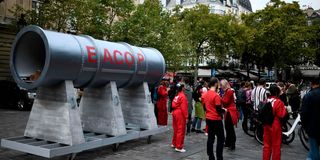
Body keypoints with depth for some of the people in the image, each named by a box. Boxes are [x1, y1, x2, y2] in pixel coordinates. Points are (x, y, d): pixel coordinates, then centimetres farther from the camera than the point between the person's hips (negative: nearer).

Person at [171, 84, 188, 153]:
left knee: (176, 129, 20)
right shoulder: (183, 96, -15)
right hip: (180, 114, -9)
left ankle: (174, 143, 33)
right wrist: (186, 117, -16)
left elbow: (173, 105, 12)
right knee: (181, 131, -3)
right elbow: (184, 108, -19)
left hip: (175, 113, 9)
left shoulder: (176, 96, 10)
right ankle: (179, 147, 0)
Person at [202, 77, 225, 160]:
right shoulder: (216, 95, -19)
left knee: (210, 138, 12)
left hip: (208, 118, 7)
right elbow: (219, 109, -17)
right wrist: (224, 110, 2)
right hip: (216, 119, -7)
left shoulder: (204, 94, 5)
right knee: (221, 139, 3)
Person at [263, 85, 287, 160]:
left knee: (267, 145, 14)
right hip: (276, 126, -6)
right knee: (276, 146, 5)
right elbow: (282, 115, -19)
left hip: (266, 126, 6)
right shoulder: (279, 102, -16)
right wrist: (285, 109, -4)